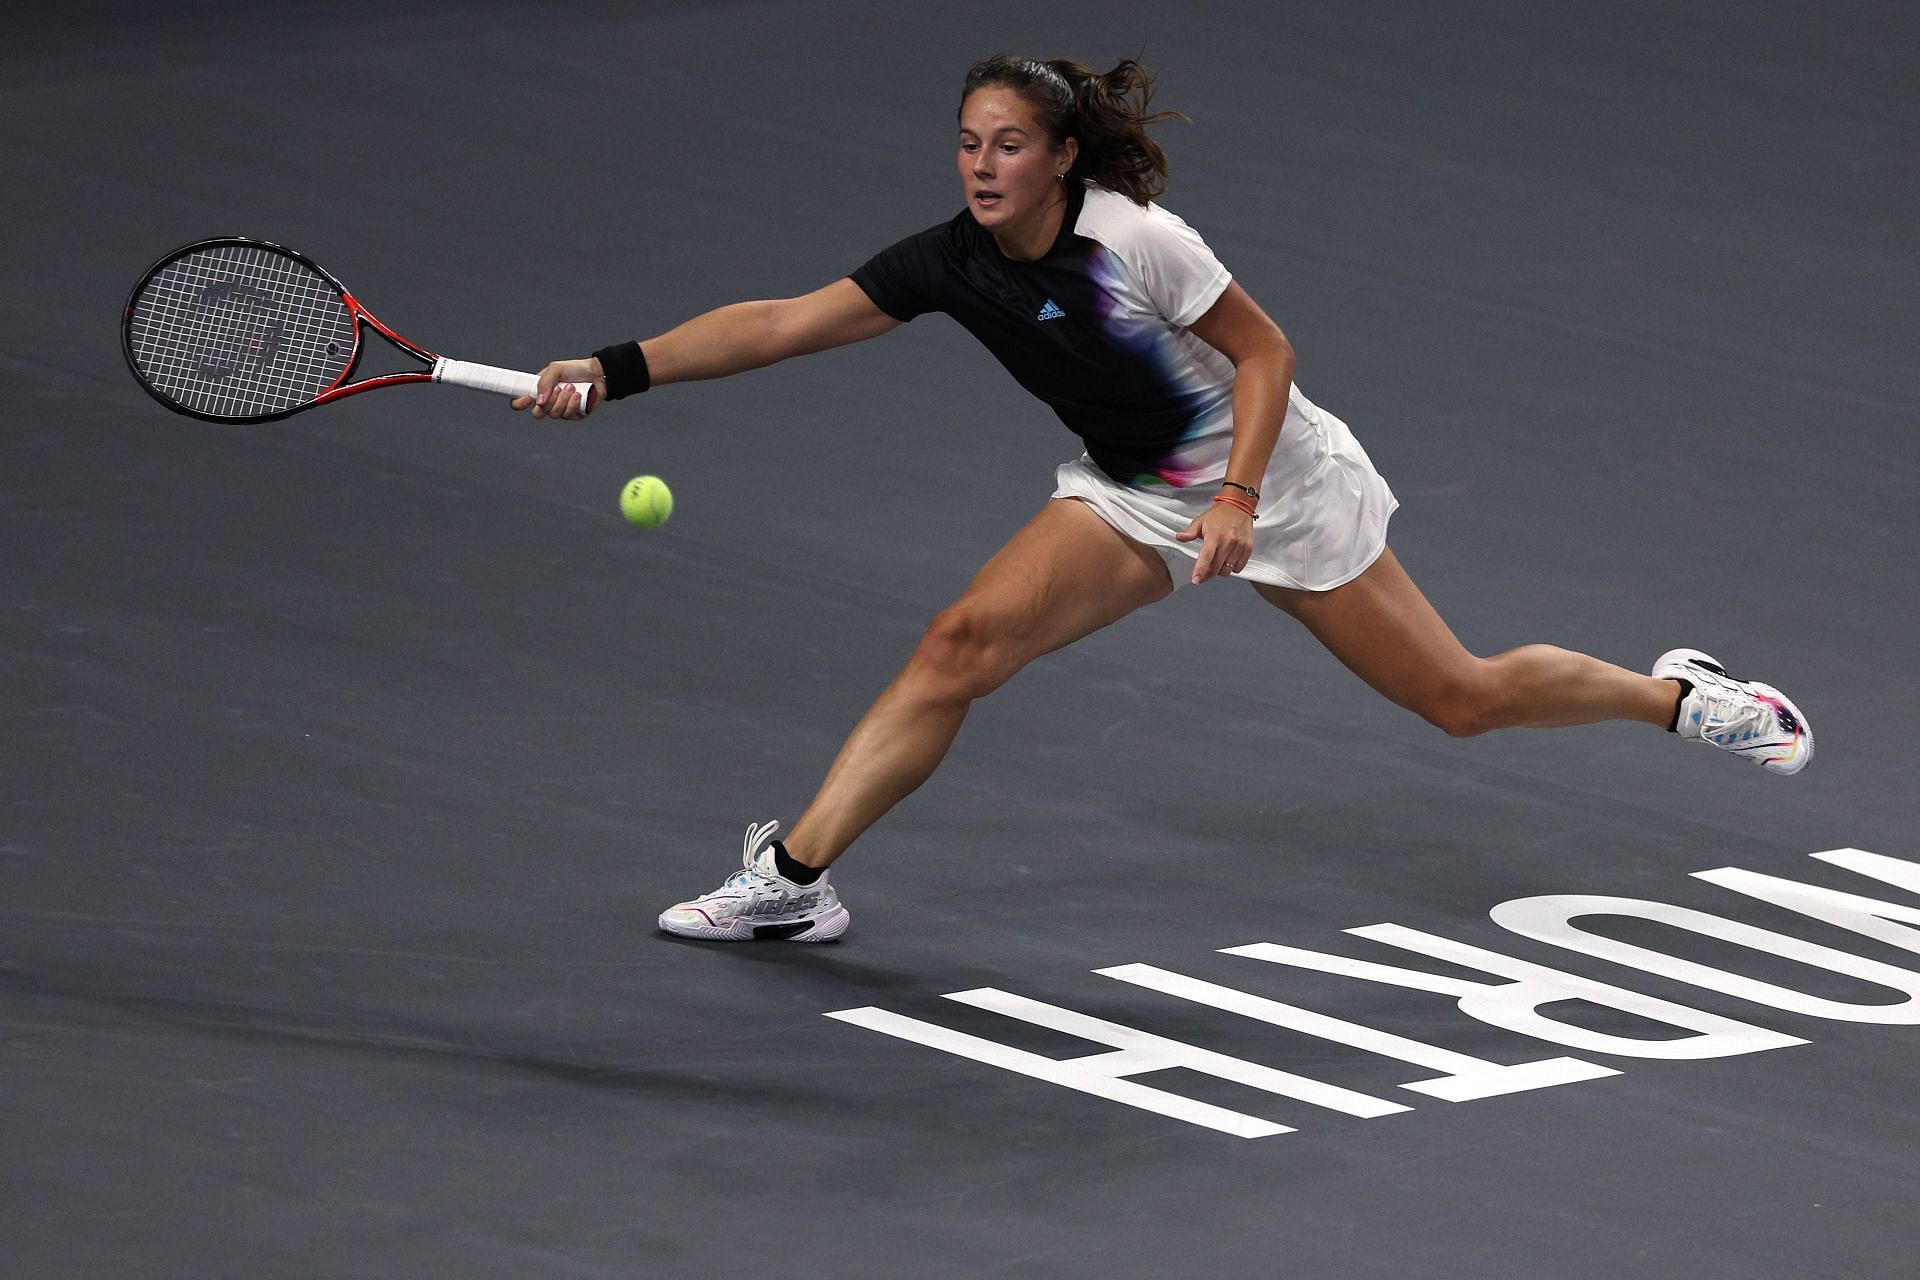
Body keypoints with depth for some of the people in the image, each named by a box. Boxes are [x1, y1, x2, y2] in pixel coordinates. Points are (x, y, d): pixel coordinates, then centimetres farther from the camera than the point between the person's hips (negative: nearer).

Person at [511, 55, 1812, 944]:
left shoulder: (1134, 240, -25)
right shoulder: (951, 262, -13)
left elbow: (1264, 352, -15)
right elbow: (782, 323, -17)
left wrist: (1237, 499, -25)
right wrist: (617, 368, -25)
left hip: (1274, 472, -4)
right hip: (1133, 495, 4)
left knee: (1462, 699, 0)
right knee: (962, 643, -16)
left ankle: (1682, 693, 24)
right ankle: (792, 880, -14)